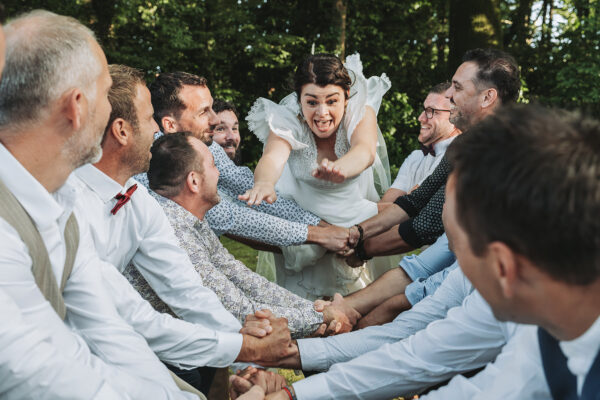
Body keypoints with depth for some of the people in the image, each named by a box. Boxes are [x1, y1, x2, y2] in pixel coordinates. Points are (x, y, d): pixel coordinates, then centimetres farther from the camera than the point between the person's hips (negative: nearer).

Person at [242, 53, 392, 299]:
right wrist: (264, 183, -60)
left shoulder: (361, 111, -14)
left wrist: (339, 168, -59)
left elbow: (365, 151, -35)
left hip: (356, 222, 1)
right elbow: (272, 158, -35)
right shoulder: (287, 122, -15)